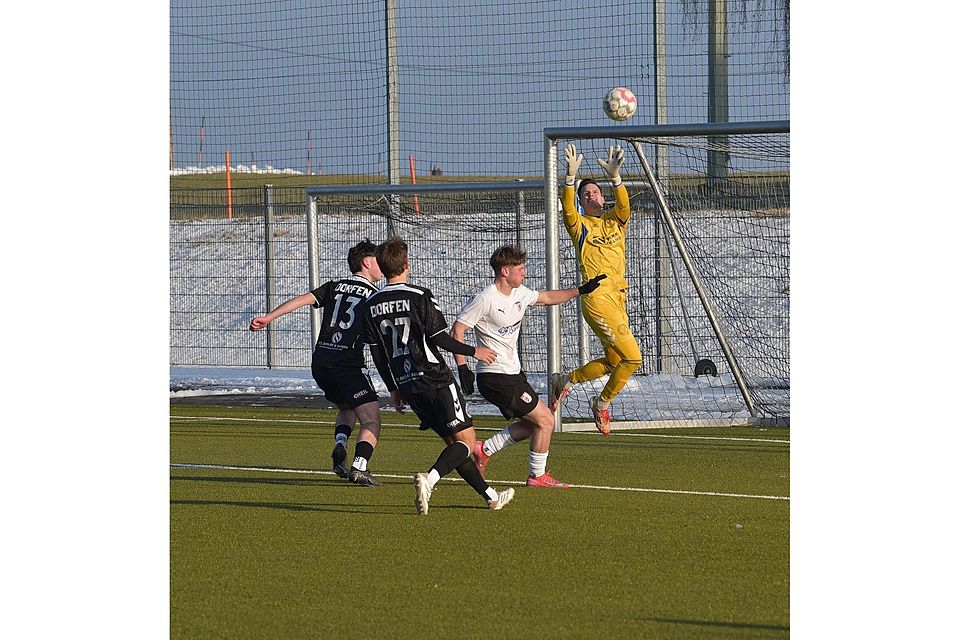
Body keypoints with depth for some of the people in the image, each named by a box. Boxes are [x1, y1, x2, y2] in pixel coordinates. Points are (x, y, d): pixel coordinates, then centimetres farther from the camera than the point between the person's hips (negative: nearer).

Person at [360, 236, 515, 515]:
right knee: (466, 439, -4)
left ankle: (490, 496, 20)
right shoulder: (419, 297, -11)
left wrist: (393, 388, 20)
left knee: (453, 441, 16)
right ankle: (429, 479, -29)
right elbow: (439, 339, -12)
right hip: (434, 377, -7)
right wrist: (473, 351, 3)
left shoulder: (371, 306, 5)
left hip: (406, 384, 7)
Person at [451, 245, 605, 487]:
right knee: (545, 420, -6)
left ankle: (484, 449, 20)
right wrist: (463, 368, -23)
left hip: (512, 374, 10)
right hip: (496, 377, -10)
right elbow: (457, 331, -16)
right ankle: (537, 475, 7)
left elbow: (547, 297, 27)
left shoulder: (519, 293, 8)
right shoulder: (486, 299, -18)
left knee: (532, 424, 16)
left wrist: (581, 290, 22)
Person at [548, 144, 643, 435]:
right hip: (597, 298, -7)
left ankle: (565, 380, 34)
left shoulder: (615, 221, 14)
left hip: (618, 298, 7)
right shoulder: (580, 224, 2)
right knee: (632, 356, -13)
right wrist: (571, 176, -32)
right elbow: (567, 209, -19)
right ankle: (602, 403, 7)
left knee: (613, 363, 15)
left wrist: (615, 177, -25)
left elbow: (623, 205, -8)